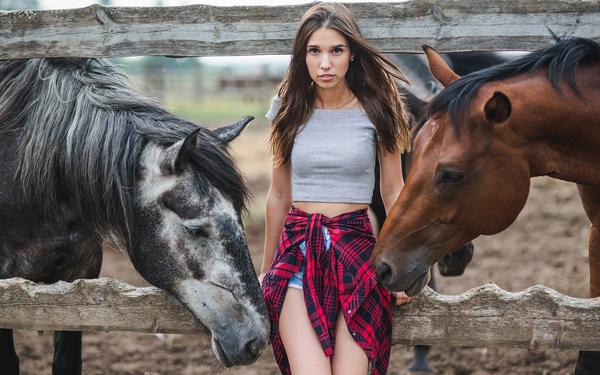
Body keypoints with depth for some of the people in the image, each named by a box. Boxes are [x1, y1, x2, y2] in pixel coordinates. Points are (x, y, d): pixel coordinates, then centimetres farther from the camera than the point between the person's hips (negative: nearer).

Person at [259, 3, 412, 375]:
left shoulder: (376, 110, 1)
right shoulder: (289, 110, 6)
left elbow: (393, 191, 7)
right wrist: (267, 270, 19)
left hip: (355, 244, -1)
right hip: (298, 247, 1)